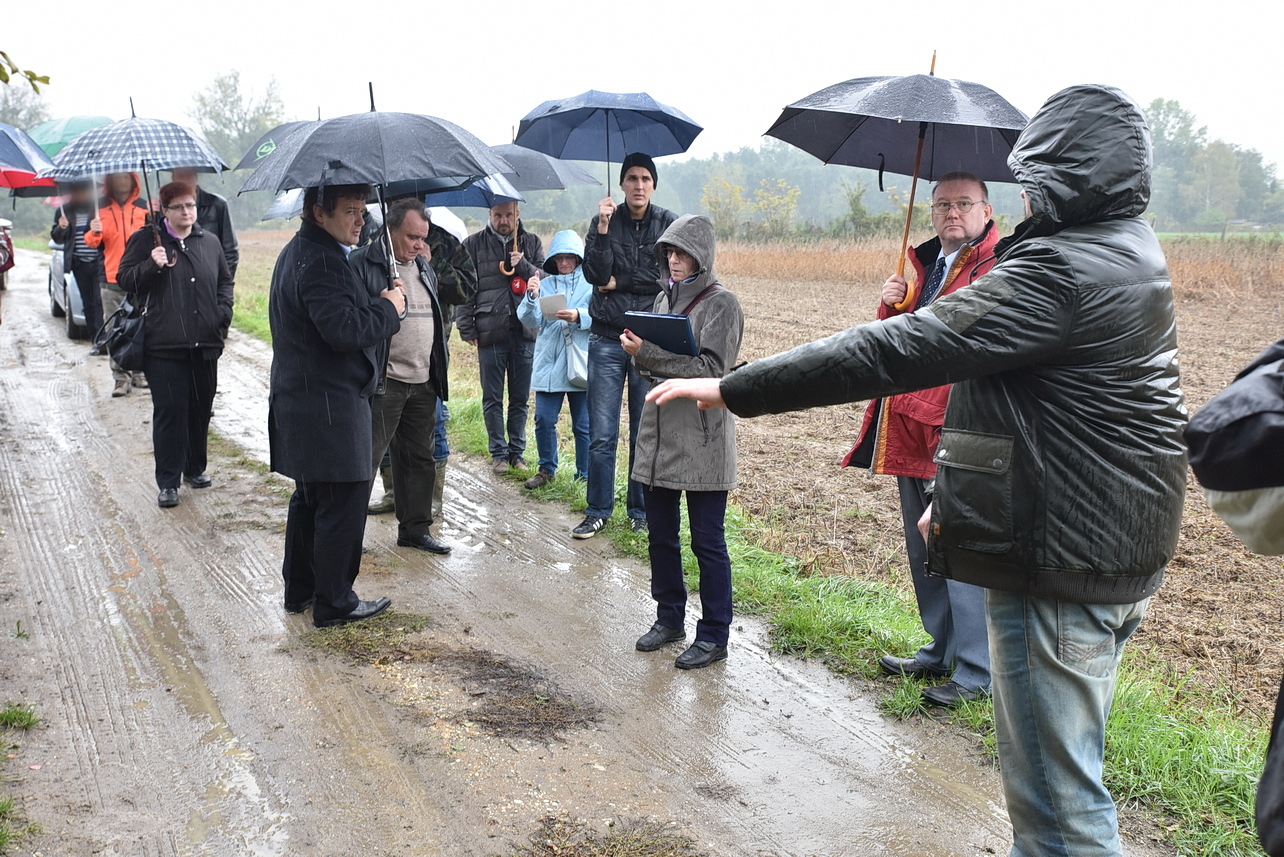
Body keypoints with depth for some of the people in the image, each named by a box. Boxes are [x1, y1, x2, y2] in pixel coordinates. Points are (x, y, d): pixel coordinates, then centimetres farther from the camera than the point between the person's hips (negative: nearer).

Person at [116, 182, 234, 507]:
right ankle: (168, 482, 1)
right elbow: (124, 278, 1)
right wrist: (152, 265, -16)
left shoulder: (210, 242, 13)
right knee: (169, 412, -5)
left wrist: (224, 310, 8)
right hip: (164, 346, -4)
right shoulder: (146, 240, 1)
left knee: (201, 409, 12)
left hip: (205, 344, 4)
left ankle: (195, 468, 28)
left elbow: (225, 281, 24)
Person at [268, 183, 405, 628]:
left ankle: (299, 589, 31)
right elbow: (343, 329, -27)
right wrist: (388, 307, -12)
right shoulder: (321, 262, -20)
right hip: (329, 407, -11)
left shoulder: (299, 252, 16)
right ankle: (334, 603, 7)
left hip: (301, 403, 11)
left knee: (310, 499, 20)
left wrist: (377, 306, 8)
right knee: (342, 503, -2)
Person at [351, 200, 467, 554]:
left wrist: (437, 372, 21)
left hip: (423, 382, 8)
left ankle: (415, 528, 25)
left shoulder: (424, 268, 16)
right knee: (368, 456, -3)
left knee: (419, 458, 14)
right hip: (383, 381, -7)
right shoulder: (363, 263, -8)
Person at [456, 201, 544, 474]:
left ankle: (517, 451, 18)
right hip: (490, 333, -1)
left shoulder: (532, 243, 11)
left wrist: (523, 265, -10)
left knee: (521, 399, 8)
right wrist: (467, 328, -4)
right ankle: (499, 452, 15)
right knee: (492, 398, 5)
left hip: (525, 331, 1)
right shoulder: (473, 244, 6)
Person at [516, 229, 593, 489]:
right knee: (544, 420, 1)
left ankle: (585, 475, 16)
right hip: (549, 364, 3)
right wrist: (532, 299, -13)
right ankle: (547, 469, 20)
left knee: (583, 425, 3)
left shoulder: (591, 283, 5)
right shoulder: (545, 285, 14)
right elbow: (532, 322, 4)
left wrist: (578, 317, -23)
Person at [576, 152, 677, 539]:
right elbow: (595, 273, -8)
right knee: (602, 434, 2)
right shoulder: (604, 221, 5)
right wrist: (604, 227, -16)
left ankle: (641, 512, 19)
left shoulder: (668, 224, 2)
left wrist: (619, 282, -5)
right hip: (607, 340, 1)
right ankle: (598, 511, 14)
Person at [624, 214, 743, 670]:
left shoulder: (720, 303, -7)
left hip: (701, 438, -7)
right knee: (660, 534, 14)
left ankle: (714, 634, 11)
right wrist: (637, 351, -7)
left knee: (707, 541, 1)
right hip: (658, 431, 7)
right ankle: (669, 617, 30)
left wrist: (648, 353, -21)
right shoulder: (664, 298, 13)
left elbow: (709, 369, -17)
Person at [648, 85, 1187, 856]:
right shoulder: (1126, 252, 11)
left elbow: (900, 350, -26)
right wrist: (956, 494, 19)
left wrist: (732, 389, -22)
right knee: (1065, 766, 24)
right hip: (1120, 553, 10)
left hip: (1062, 562, -10)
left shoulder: (1064, 273, -22)